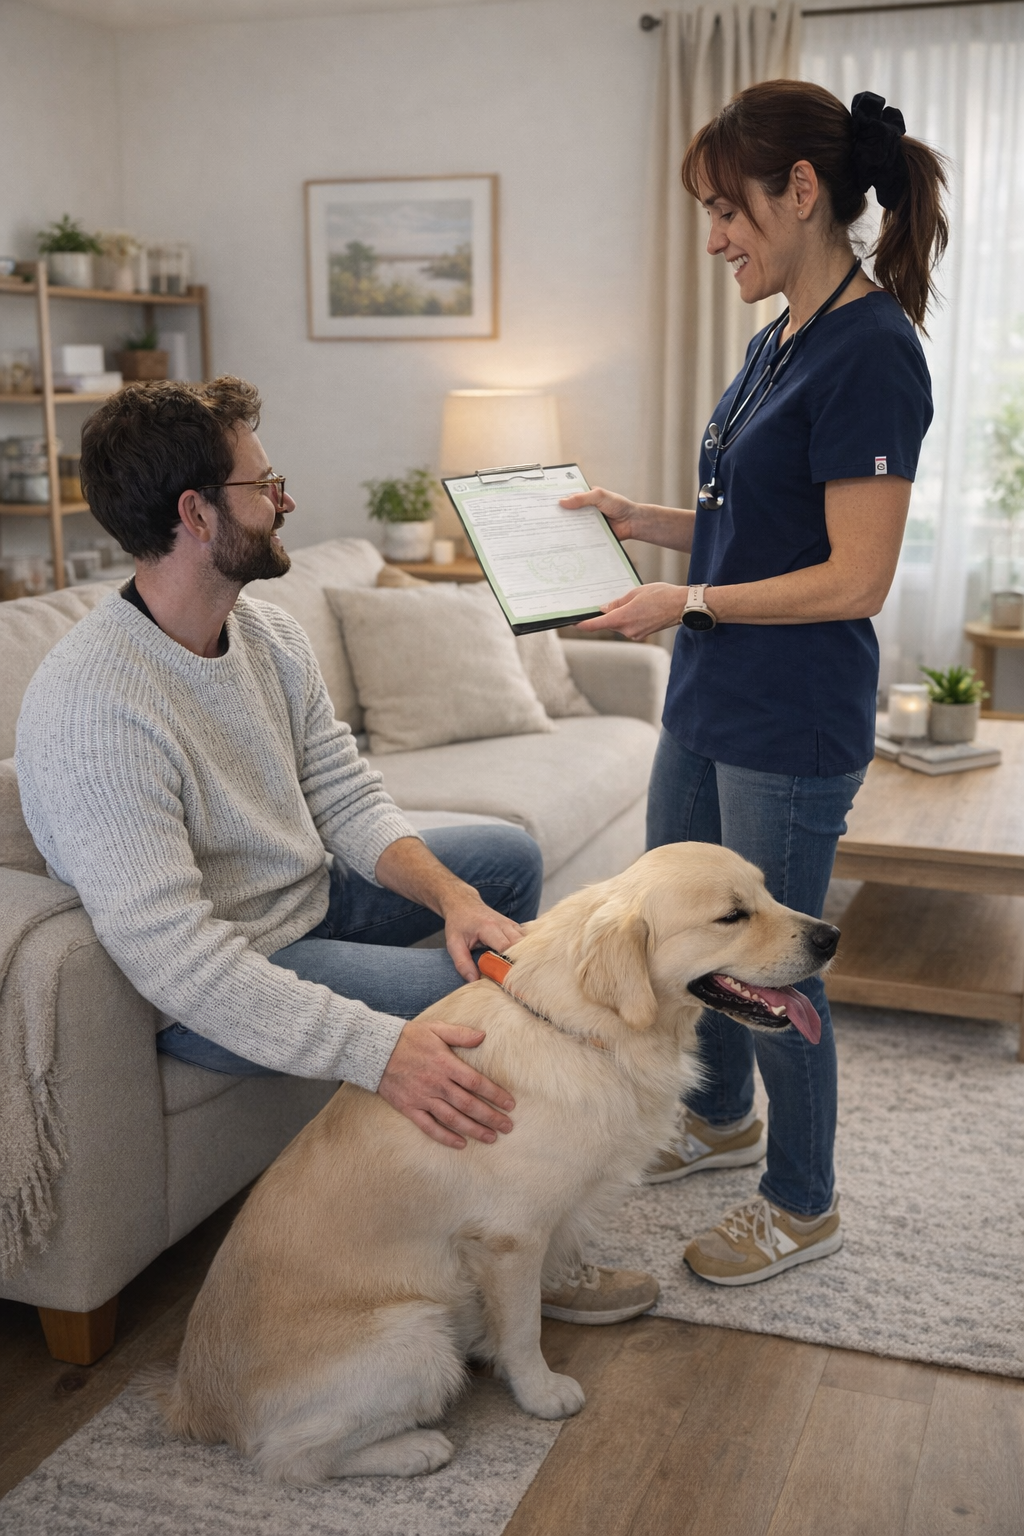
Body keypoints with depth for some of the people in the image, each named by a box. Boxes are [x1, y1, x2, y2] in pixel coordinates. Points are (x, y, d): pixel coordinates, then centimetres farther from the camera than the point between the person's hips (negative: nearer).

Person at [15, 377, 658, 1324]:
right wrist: (376, 1050, -42)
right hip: (210, 983, -9)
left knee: (509, 856, 17)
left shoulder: (268, 634, -3)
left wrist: (454, 898, -21)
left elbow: (349, 800, -2)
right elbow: (170, 953, -36)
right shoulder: (92, 711, -32)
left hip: (305, 893, 10)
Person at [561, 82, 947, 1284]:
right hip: (711, 703, 9)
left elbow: (855, 578, -22)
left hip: (793, 727, -9)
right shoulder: (780, 340, 10)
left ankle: (803, 1206, 28)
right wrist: (642, 521, 5)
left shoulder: (871, 352, -19)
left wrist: (687, 601, -18)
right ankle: (723, 1118, 45)